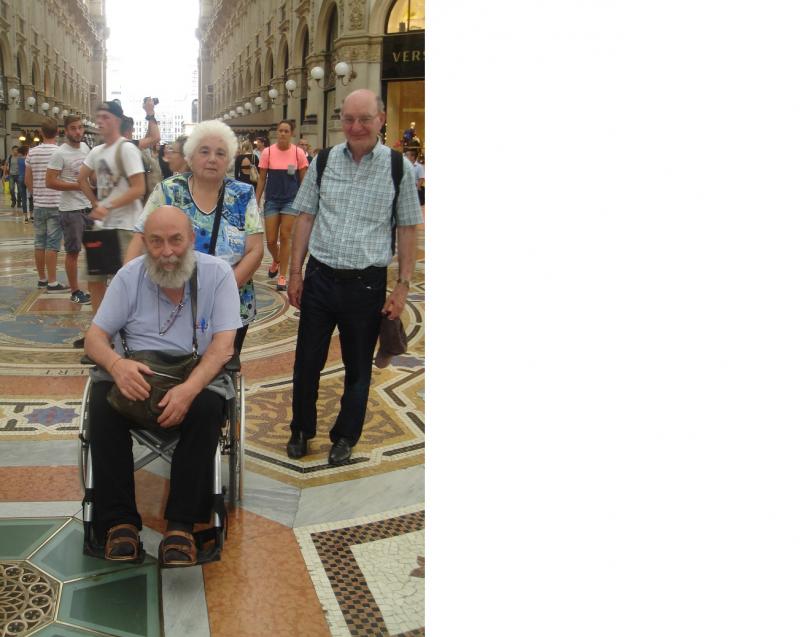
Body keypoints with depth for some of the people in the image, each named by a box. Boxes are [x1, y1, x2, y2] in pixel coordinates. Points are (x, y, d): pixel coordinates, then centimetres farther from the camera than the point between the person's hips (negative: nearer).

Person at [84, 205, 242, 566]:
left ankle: (181, 525, -24)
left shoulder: (217, 273, -6)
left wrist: (190, 388, -32)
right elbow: (95, 336, 0)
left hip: (197, 375, -2)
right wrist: (116, 363, -26)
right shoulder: (130, 275, 1)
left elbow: (223, 343, -13)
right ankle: (119, 521, -18)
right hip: (136, 373, 2)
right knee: (103, 404, -29)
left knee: (207, 407, -34)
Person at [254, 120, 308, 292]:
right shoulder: (268, 152, -2)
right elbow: (261, 179, 3)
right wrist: (256, 203, -1)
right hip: (272, 200, 1)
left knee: (285, 237, -2)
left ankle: (282, 277, 7)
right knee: (270, 240, 1)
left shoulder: (298, 153, -4)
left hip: (291, 200, -1)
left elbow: (304, 180, 3)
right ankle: (276, 261, 35)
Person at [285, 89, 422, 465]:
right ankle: (301, 430, 34)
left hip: (367, 283, -2)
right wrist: (295, 272, 4)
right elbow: (305, 218, 7)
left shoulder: (399, 168, -4)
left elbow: (408, 229, -1)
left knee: (358, 368, 13)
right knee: (307, 361, 12)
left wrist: (403, 286, -5)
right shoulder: (323, 162, 2)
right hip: (320, 277, 2)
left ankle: (345, 437, 33)